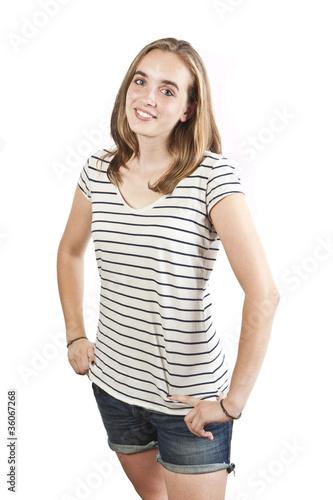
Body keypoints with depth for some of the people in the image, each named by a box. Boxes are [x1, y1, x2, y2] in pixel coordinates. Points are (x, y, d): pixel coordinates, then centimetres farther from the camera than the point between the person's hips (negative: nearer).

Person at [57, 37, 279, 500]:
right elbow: (70, 252, 16)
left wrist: (233, 402, -20)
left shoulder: (211, 175, -18)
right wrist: (75, 335, 9)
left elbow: (264, 294, -23)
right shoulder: (99, 171, -2)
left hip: (189, 398, -5)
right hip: (113, 384, 5)